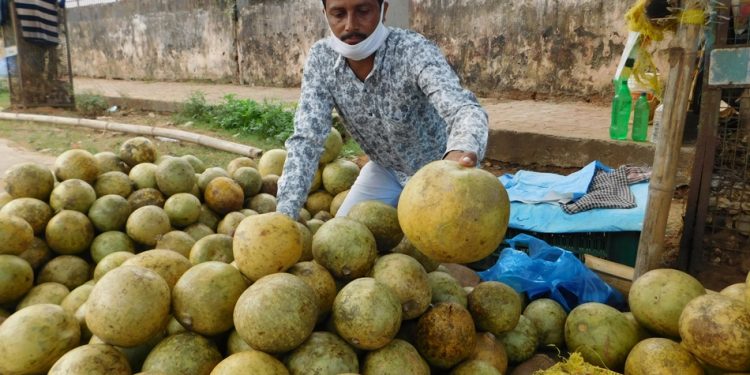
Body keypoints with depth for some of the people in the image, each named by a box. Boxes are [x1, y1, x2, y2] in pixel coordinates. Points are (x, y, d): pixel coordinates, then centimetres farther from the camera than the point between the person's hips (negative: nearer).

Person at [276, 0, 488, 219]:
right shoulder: (321, 59, -18)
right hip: (385, 170, 4)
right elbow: (306, 139, -20)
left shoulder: (414, 50, -30)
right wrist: (285, 212, -33)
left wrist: (460, 153, -70)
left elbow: (463, 108, -46)